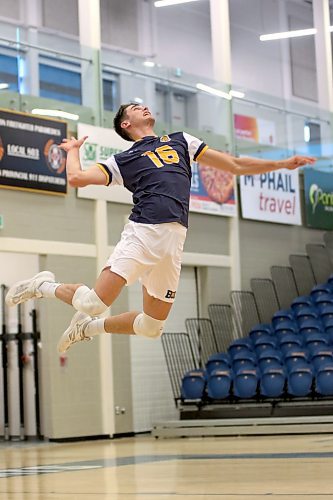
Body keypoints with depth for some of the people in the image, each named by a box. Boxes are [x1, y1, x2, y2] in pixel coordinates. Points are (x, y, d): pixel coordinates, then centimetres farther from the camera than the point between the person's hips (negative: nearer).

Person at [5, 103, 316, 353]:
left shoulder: (181, 141, 26)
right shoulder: (123, 160, 15)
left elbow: (236, 166, 28)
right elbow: (76, 178, 3)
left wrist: (284, 164, 26)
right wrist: (73, 150, 22)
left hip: (174, 241, 4)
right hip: (142, 232, -4)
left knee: (152, 326, 6)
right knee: (95, 302, -17)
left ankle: (88, 327, 29)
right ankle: (43, 286, 12)